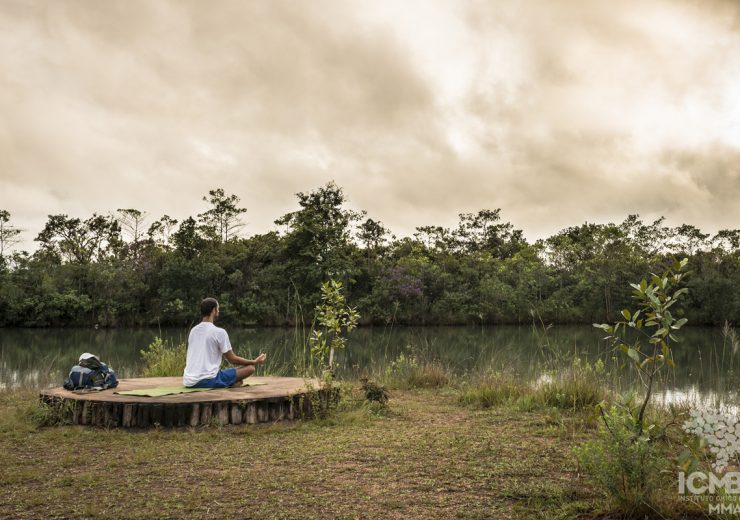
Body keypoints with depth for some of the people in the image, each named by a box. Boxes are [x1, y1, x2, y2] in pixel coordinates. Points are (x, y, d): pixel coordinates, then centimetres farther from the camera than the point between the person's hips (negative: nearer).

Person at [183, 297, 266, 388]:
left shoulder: (193, 330, 15)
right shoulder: (219, 332, -6)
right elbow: (232, 359, 0)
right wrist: (255, 362, 13)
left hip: (188, 382, 5)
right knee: (251, 368, 5)